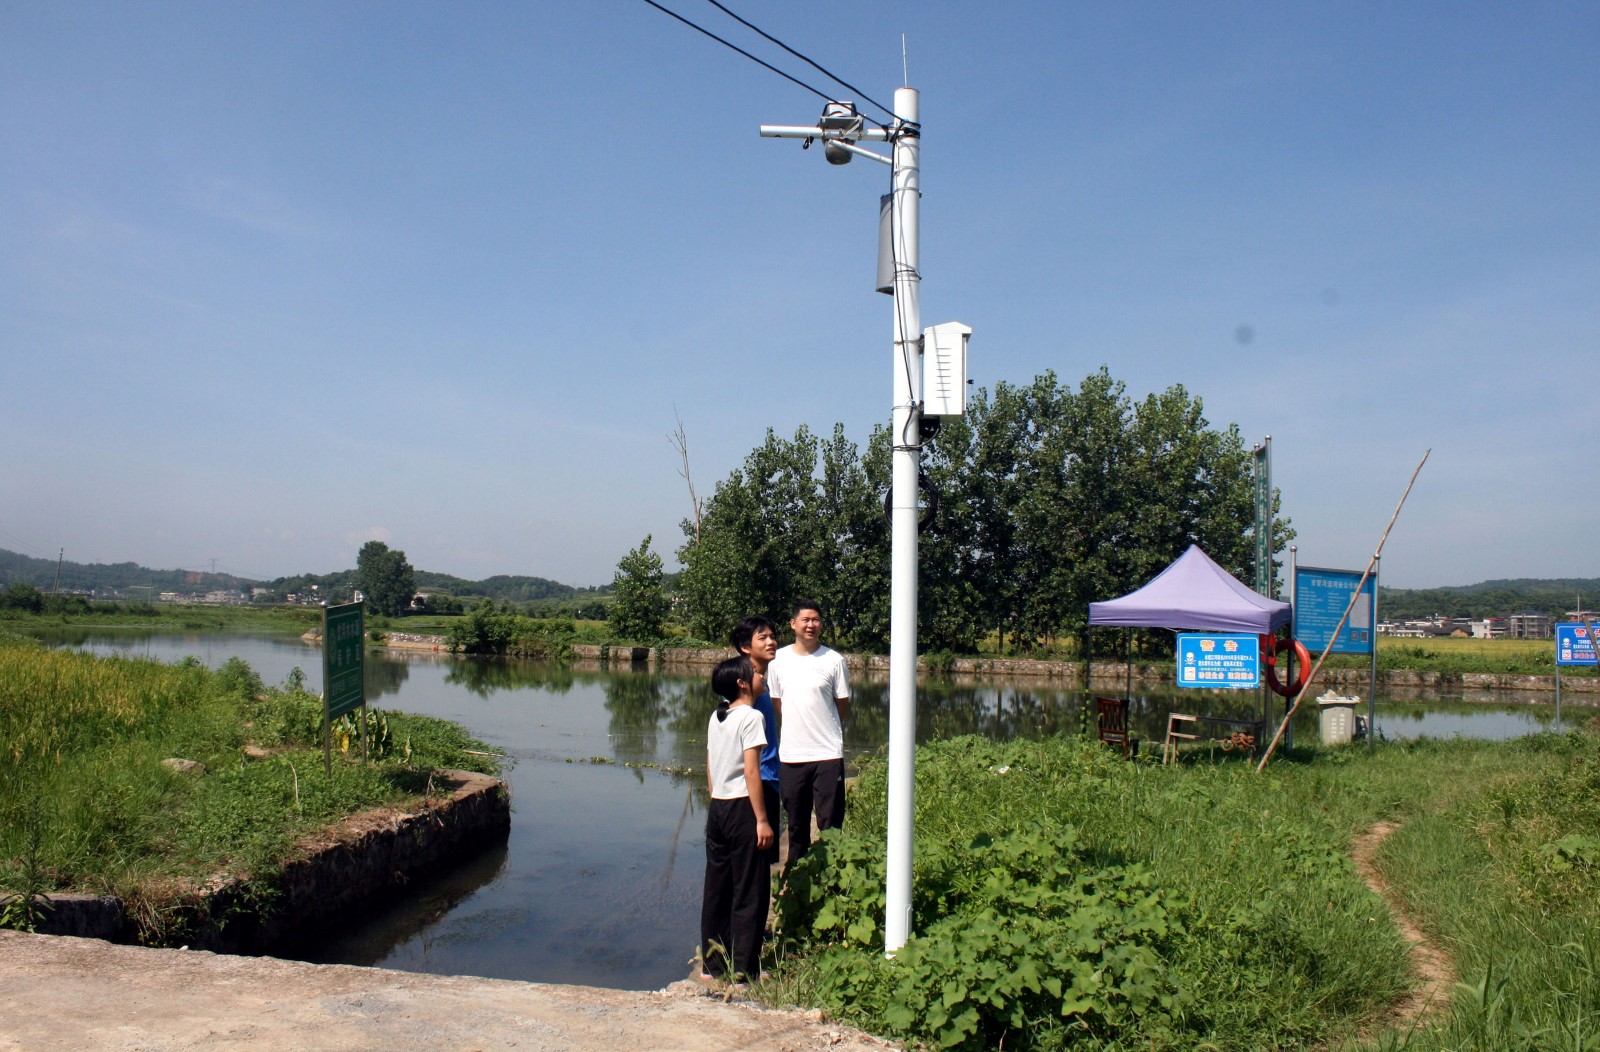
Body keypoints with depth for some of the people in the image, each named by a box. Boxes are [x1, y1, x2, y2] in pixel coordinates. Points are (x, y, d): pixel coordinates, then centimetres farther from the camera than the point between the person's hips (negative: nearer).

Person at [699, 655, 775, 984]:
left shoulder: (716, 718, 11)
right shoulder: (751, 717, -12)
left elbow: (709, 768, 14)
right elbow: (751, 772, -17)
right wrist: (762, 820, -15)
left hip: (717, 808, 8)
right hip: (742, 808, -8)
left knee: (717, 888, 13)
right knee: (749, 892, 1)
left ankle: (712, 963, 21)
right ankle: (743, 969, 5)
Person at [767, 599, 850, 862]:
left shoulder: (833, 660, -4)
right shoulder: (778, 660, 2)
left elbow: (843, 707, 5)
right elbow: (777, 704, 12)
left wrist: (825, 730, 9)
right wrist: (796, 729, 8)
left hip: (828, 754, -2)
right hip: (790, 755, 2)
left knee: (830, 825, 2)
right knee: (796, 825, 14)